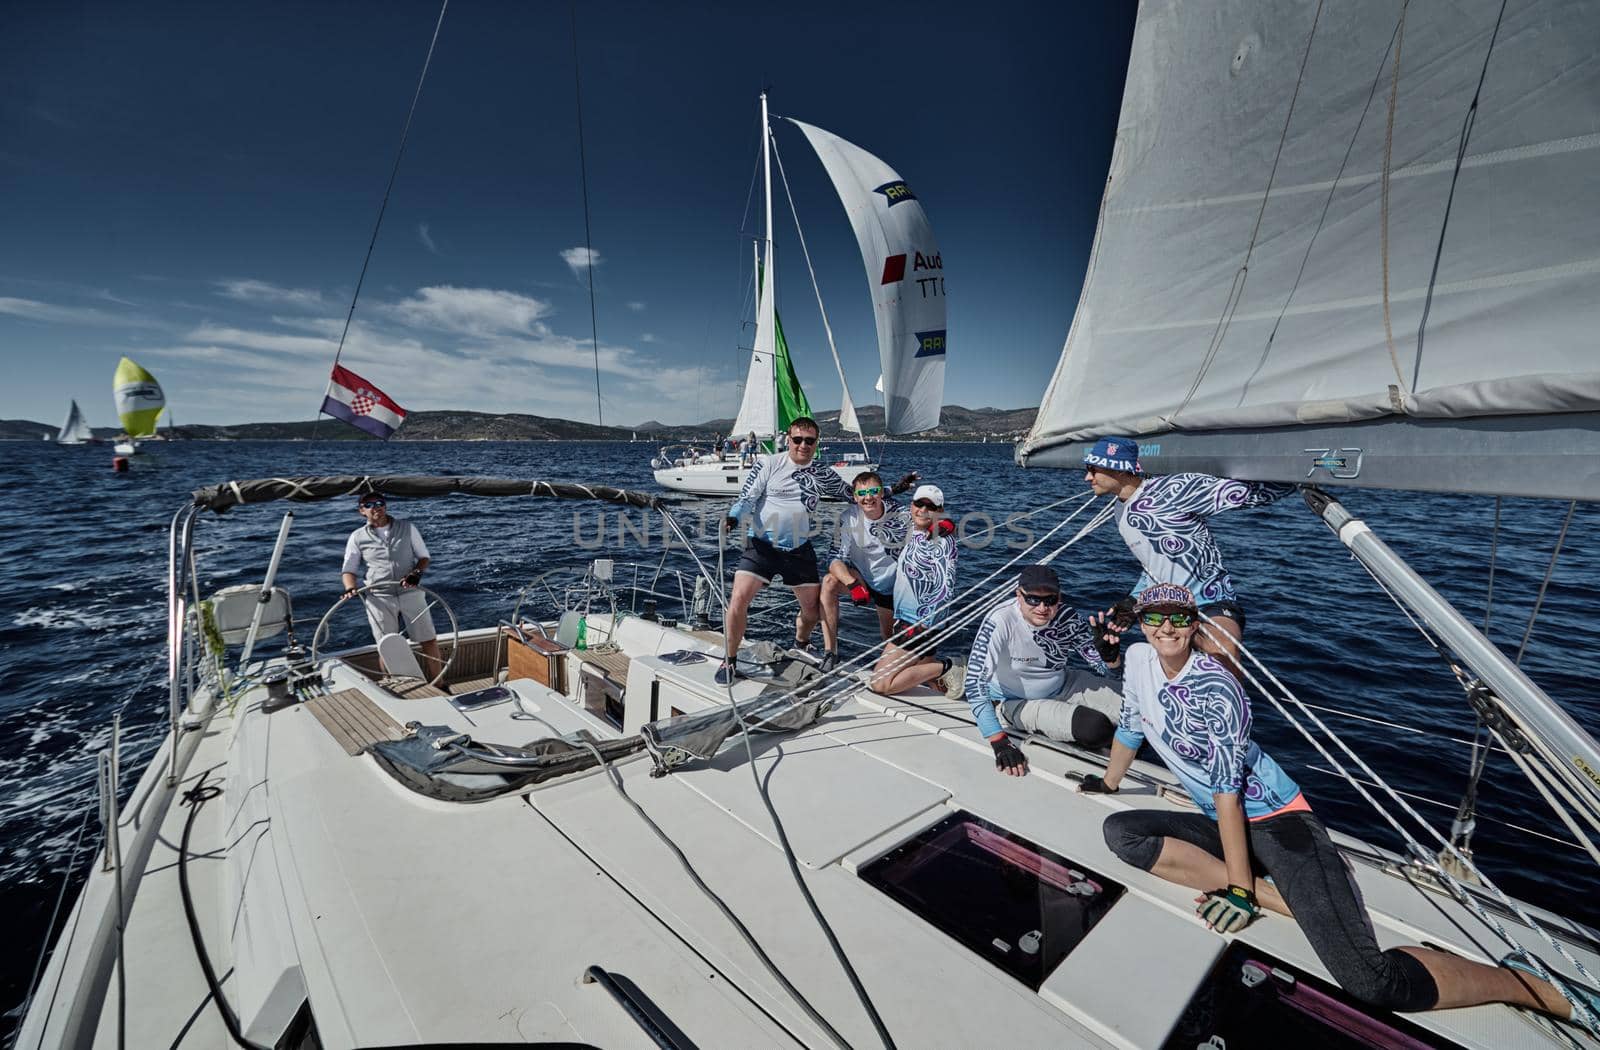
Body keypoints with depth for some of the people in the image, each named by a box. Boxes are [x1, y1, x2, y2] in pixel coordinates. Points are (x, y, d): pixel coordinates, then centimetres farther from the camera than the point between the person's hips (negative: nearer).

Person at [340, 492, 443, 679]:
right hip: (379, 598, 0)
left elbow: (424, 557, 7)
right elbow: (349, 570, 8)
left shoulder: (407, 527, 5)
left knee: (429, 642, 1)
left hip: (411, 593, 0)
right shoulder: (357, 537, 5)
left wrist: (416, 573, -13)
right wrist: (351, 589, -13)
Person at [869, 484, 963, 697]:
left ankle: (945, 668, -1)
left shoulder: (942, 541, -15)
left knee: (879, 683, -6)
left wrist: (923, 623, -18)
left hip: (918, 623, -9)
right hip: (903, 618, 9)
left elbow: (945, 589, -20)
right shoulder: (913, 533, 9)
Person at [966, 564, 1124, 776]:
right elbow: (975, 685, -33)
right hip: (1017, 702, -5)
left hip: (1062, 685, 5)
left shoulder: (1067, 616, -16)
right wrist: (999, 742, -35)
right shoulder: (1000, 621, -32)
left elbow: (1104, 668, -9)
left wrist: (1108, 651, -34)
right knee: (1095, 727, -24)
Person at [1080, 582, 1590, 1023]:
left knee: (1370, 980, -20)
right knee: (1120, 831, -19)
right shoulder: (1138, 659, -2)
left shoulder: (1215, 688, -21)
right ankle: (1270, 896, -12)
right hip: (1223, 825, 7)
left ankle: (1531, 985, 6)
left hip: (1275, 819, -6)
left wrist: (1239, 889, -20)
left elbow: (1227, 790, -21)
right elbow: (1130, 728, 14)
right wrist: (1109, 783, 26)